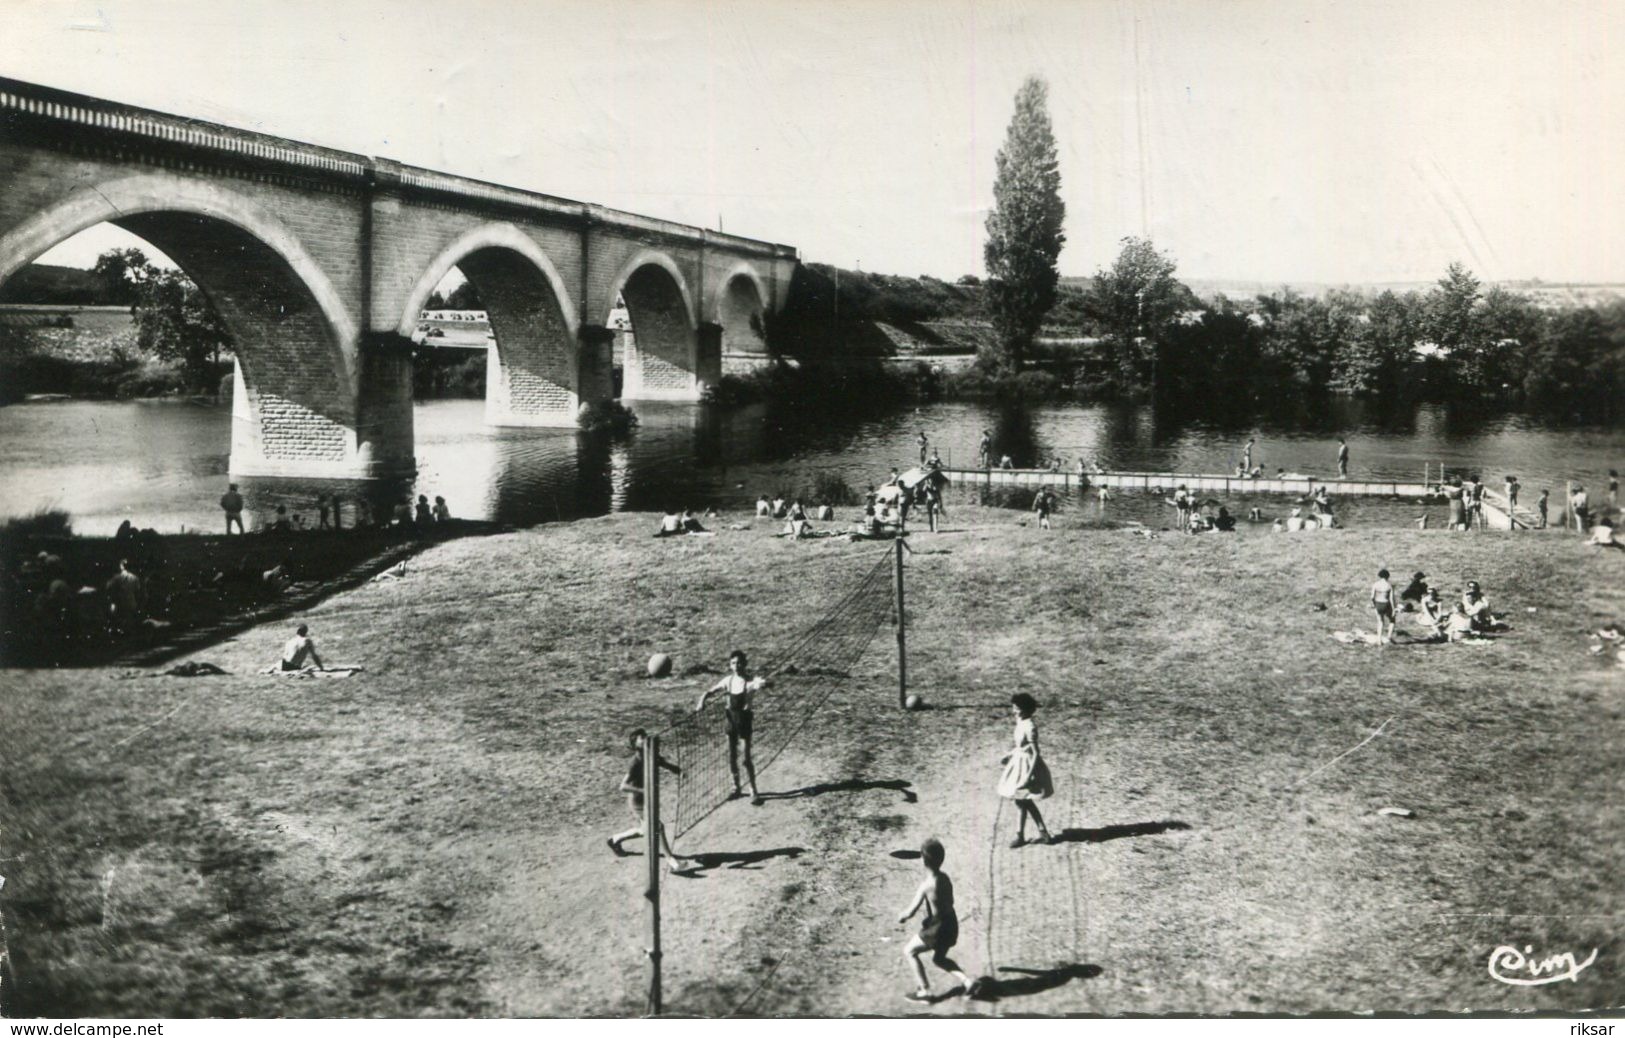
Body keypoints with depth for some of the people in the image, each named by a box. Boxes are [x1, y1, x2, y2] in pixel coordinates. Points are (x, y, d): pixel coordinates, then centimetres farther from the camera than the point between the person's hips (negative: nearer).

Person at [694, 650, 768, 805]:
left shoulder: (749, 682, -14)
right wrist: (701, 702, -12)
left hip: (744, 722, -5)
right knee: (731, 756, 11)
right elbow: (709, 692, 8)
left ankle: (754, 792, 5)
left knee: (746, 758, -5)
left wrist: (762, 684, -61)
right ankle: (736, 788, 27)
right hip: (731, 720, 5)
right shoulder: (728, 681, 1)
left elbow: (762, 683, -36)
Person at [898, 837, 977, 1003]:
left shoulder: (926, 886, -25)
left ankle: (924, 991, 16)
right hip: (951, 924, 8)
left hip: (937, 929, -8)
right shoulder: (945, 878, -2)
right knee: (939, 959, 29)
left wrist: (901, 917, 1)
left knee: (909, 951, 14)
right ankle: (967, 981, 15)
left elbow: (910, 912, -20)